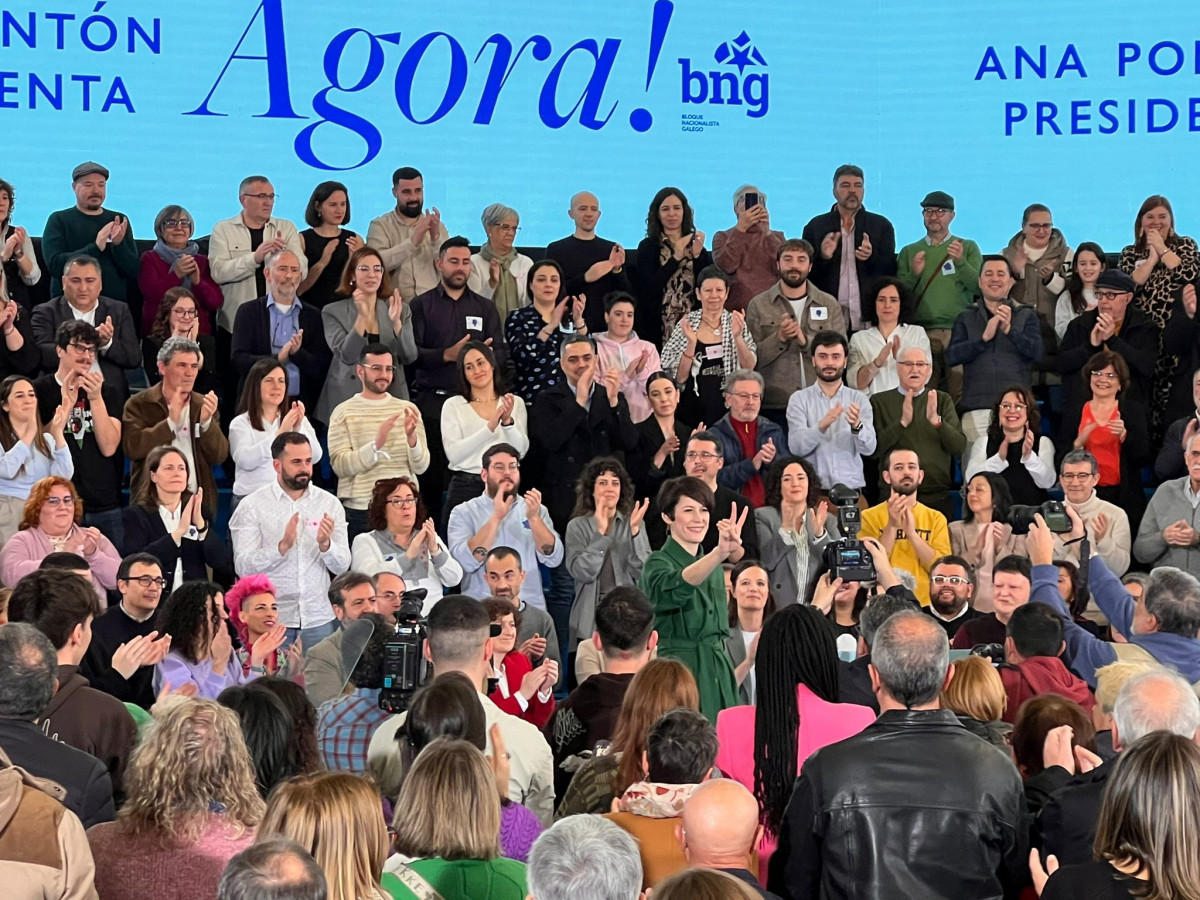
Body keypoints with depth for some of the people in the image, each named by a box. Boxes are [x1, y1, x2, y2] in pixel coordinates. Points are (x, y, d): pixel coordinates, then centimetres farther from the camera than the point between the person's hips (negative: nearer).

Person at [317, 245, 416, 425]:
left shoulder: (401, 310, 9)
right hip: (347, 399, -2)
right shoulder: (333, 312, 2)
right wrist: (362, 317, -21)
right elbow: (346, 356, -10)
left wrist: (396, 321, -15)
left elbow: (409, 357, 0)